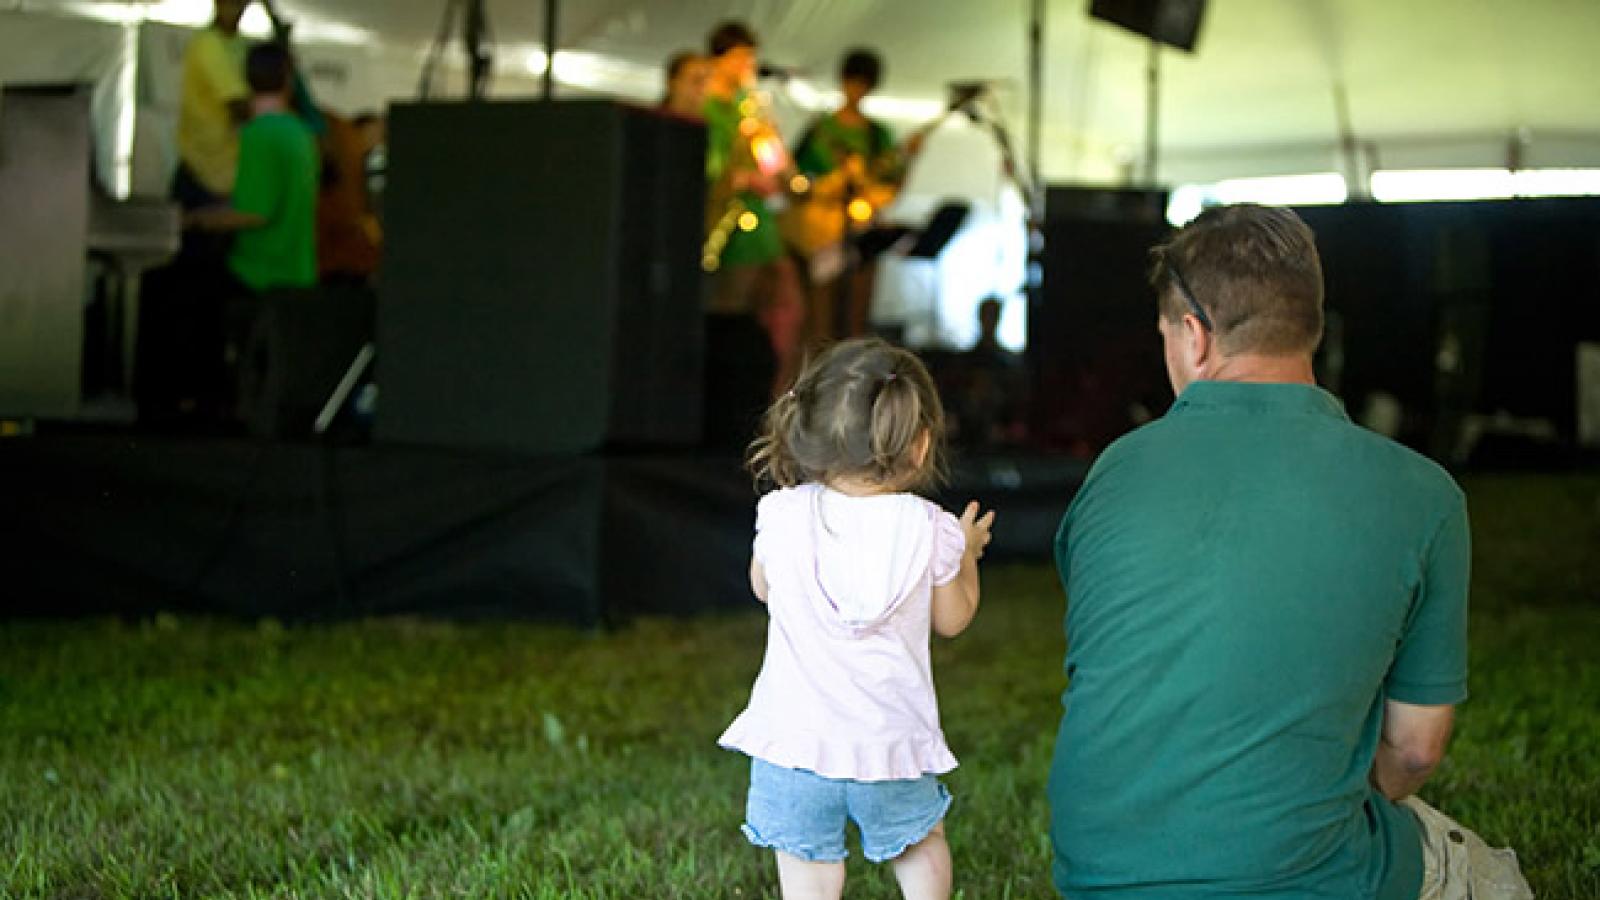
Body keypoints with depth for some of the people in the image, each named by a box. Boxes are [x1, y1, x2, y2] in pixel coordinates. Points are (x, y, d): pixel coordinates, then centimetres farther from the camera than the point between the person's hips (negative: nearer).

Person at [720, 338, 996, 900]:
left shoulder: (783, 515, -6)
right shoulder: (930, 530, -8)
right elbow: (952, 620, 8)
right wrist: (966, 554, 25)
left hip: (793, 738, 0)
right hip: (890, 739, 0)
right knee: (921, 844, 27)